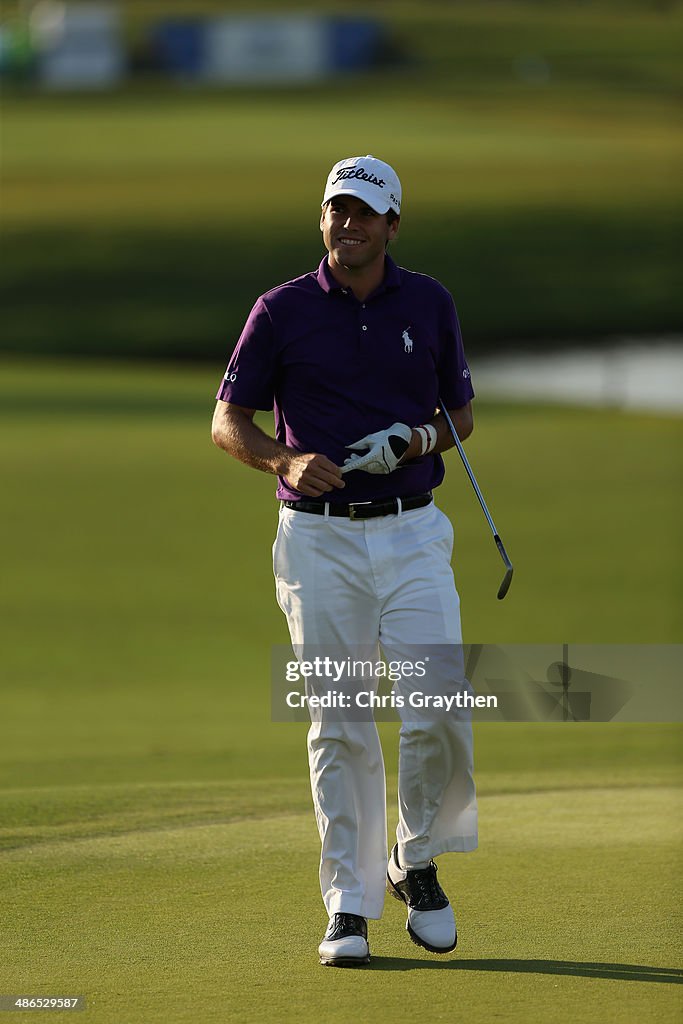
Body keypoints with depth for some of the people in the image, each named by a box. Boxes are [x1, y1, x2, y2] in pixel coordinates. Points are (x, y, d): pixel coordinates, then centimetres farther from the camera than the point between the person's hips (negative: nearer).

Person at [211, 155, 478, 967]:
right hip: (319, 537, -1)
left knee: (439, 709, -10)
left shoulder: (429, 305, 7)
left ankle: (417, 861, 14)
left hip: (411, 533, 1)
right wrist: (287, 460, -17)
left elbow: (463, 412, 16)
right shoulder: (281, 311, 1)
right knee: (339, 726, -1)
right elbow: (227, 422, 3)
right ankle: (348, 906, 5)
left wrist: (423, 438, -7)